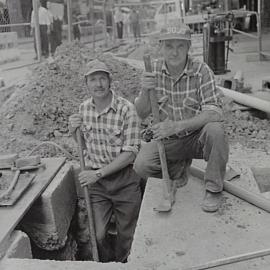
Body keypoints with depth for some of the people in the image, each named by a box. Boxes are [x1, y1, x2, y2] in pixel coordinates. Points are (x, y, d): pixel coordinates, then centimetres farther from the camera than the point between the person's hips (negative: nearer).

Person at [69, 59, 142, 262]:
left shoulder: (126, 109, -17)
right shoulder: (84, 108, 0)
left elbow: (130, 153, -19)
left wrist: (98, 173, -22)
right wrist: (74, 130, -7)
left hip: (124, 180, -3)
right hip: (96, 180, 3)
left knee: (126, 236, 13)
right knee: (97, 236, 4)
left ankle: (122, 264, 42)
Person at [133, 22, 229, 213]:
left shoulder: (201, 71, -16)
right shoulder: (153, 70, -5)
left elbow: (215, 113, -25)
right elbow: (141, 114, -3)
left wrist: (177, 126, -37)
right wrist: (145, 91, -25)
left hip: (197, 137, -2)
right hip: (168, 140, 3)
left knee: (215, 130, -35)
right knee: (141, 166, -21)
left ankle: (214, 189, -11)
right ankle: (179, 166, 12)